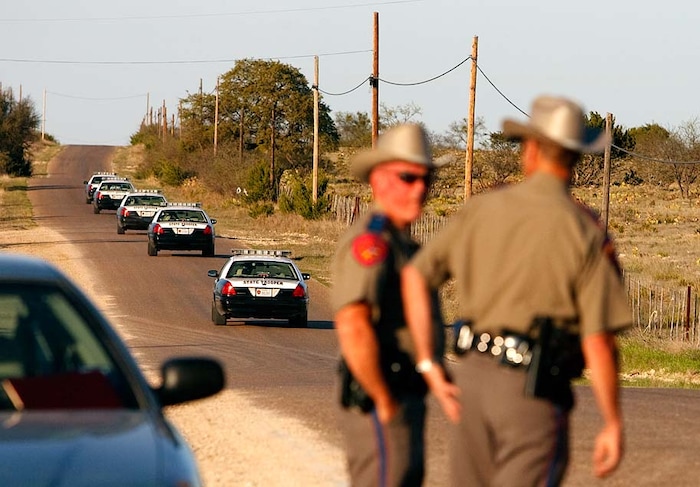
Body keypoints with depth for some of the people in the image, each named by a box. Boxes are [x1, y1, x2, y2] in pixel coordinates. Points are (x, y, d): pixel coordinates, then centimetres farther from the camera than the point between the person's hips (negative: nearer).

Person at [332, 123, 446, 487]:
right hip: (380, 405, -11)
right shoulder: (370, 241, -15)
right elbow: (353, 330, -26)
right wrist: (385, 402, -21)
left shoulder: (398, 242, 18)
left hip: (402, 400, 11)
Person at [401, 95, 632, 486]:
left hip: (472, 378, 5)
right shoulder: (587, 234, -9)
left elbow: (414, 277, 8)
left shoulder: (482, 210, 5)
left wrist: (430, 366, 11)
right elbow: (599, 344, -13)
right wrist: (613, 425, -3)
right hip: (534, 393, -5)